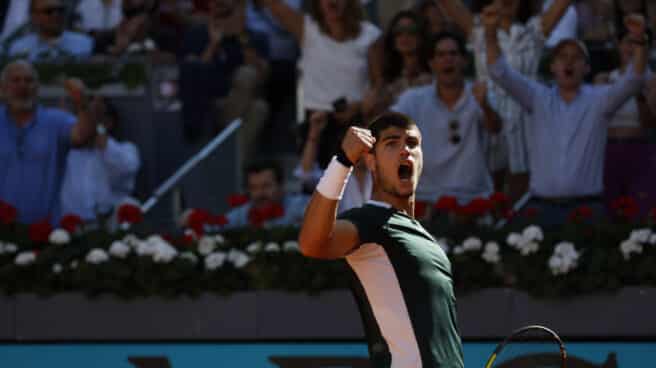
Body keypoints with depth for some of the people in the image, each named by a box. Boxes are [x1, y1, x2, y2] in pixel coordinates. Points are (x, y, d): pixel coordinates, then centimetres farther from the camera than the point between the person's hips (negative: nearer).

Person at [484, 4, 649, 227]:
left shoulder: (599, 100, 5)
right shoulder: (538, 98, 9)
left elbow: (632, 81, -9)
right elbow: (501, 74, 0)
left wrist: (639, 42, -26)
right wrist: (491, 33, -15)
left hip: (587, 206, -1)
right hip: (543, 206, 1)